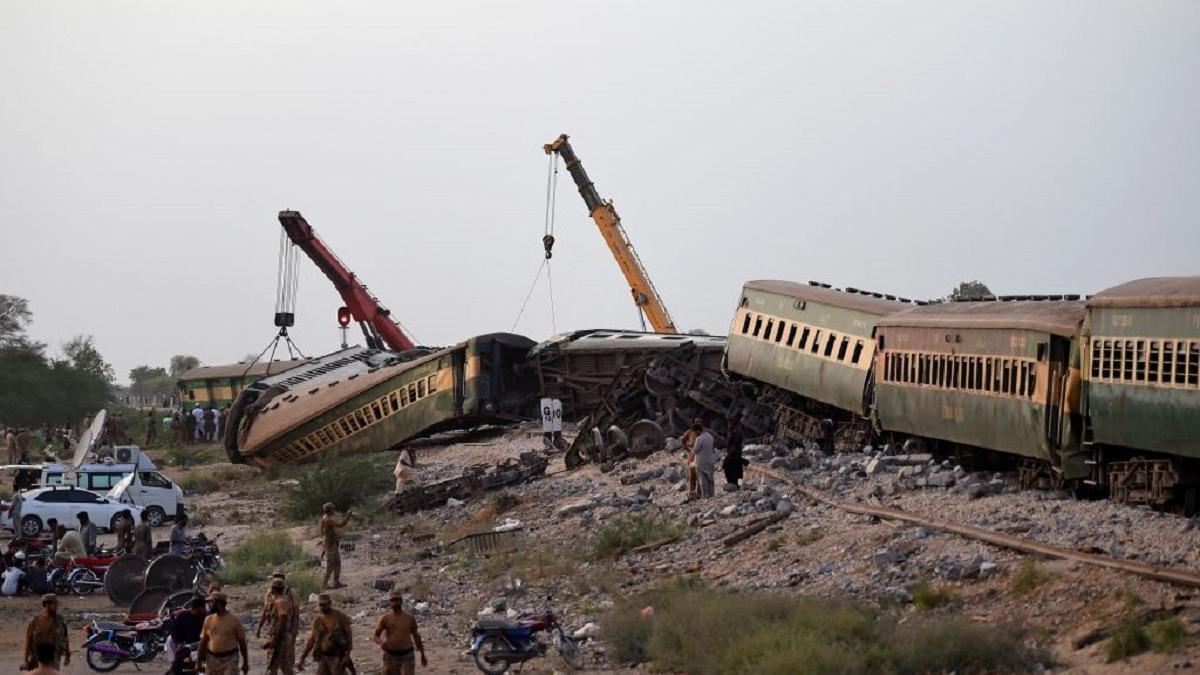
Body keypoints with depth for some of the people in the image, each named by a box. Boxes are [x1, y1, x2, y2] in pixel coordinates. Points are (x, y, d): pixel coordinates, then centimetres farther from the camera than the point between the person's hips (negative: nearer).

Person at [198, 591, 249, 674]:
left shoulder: (234, 620, -5)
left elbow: (242, 642, 0)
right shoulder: (209, 620, 4)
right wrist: (199, 661, 6)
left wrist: (245, 662, 1)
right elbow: (203, 641, 9)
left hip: (229, 659, -4)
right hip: (212, 659, 4)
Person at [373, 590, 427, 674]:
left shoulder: (410, 618, 5)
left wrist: (422, 655, 19)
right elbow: (376, 636, 1)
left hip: (407, 655, 0)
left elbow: (416, 636, 15)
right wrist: (381, 642, -23)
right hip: (391, 656, 0)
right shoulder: (385, 619, 1)